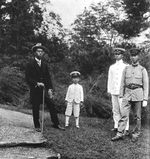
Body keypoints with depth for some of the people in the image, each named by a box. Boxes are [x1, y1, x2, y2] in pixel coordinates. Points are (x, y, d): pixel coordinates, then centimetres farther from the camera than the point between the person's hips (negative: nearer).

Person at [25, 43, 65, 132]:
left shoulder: (45, 65, 14)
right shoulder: (30, 64, -1)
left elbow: (48, 77, 9)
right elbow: (27, 78, -6)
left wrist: (50, 89, -3)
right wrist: (36, 83, -19)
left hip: (45, 89, 4)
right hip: (35, 90, -4)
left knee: (52, 106, 0)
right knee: (36, 108, 0)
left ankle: (56, 124, 9)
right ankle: (37, 126, 13)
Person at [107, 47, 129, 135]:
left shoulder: (126, 66, 2)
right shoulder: (112, 67, 14)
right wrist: (109, 90, 12)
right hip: (114, 92, 4)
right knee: (115, 110, 7)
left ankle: (126, 129, -6)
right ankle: (116, 126, 13)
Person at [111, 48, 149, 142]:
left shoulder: (143, 70, 2)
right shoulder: (126, 69, 10)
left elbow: (146, 85, -1)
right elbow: (123, 83, 12)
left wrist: (145, 99, -7)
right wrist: (121, 96, 8)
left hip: (138, 94, -2)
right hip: (127, 94, 2)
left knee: (137, 116, 6)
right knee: (124, 115, -5)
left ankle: (136, 134, 18)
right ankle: (120, 134, -4)